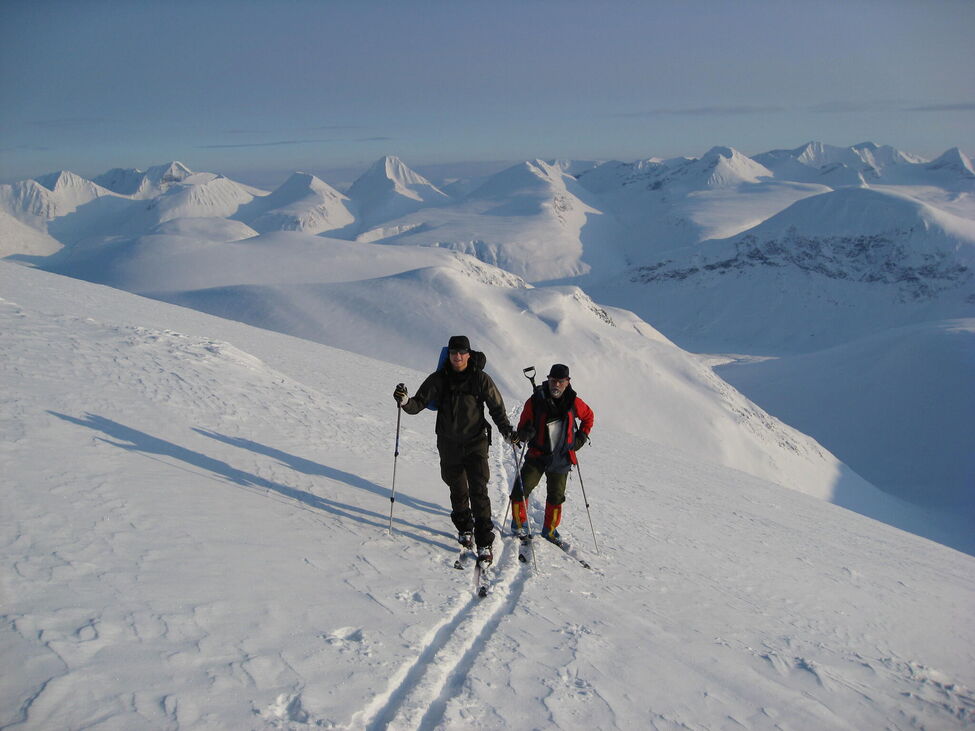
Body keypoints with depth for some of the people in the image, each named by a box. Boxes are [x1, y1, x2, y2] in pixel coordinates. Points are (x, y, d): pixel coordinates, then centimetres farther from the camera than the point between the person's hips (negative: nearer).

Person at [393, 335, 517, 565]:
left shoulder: (480, 379, -7)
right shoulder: (439, 379, -4)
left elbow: (496, 407, 2)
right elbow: (419, 404, -5)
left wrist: (506, 430, -11)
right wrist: (405, 401, -27)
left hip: (475, 443, -2)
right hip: (449, 444, 2)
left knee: (478, 492, -11)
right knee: (458, 491, 16)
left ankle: (484, 542, -6)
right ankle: (464, 528, 39)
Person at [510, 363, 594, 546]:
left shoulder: (573, 402, -4)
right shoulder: (535, 401, -11)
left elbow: (589, 416, 16)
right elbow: (523, 426, -6)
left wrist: (582, 437, 8)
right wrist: (524, 433, -28)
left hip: (561, 459, 2)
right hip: (537, 456, -2)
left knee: (556, 496, 12)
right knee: (521, 490, -8)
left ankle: (550, 530, 32)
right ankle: (519, 524, 15)